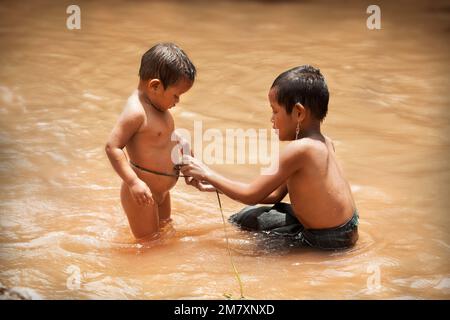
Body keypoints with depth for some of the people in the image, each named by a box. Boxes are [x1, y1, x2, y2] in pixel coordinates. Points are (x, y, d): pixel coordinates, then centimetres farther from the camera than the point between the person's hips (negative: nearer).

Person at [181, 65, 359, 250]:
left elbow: (251, 196, -15)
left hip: (327, 240, -9)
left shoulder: (299, 149, -22)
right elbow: (275, 194, 10)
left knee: (249, 217, 3)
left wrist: (208, 174, -3)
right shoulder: (325, 143, 6)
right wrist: (214, 184, 7)